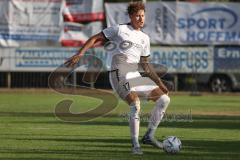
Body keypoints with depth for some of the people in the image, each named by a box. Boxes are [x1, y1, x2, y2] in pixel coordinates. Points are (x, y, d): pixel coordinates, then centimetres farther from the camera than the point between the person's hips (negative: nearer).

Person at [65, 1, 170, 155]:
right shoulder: (120, 29, 2)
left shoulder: (145, 38, 19)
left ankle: (149, 136, 6)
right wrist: (80, 54, -11)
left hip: (136, 76, 7)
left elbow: (146, 65, 25)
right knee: (135, 105, -28)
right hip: (120, 73, -7)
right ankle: (135, 145, -19)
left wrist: (160, 83, 19)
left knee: (164, 99, 0)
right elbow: (95, 39, 2)